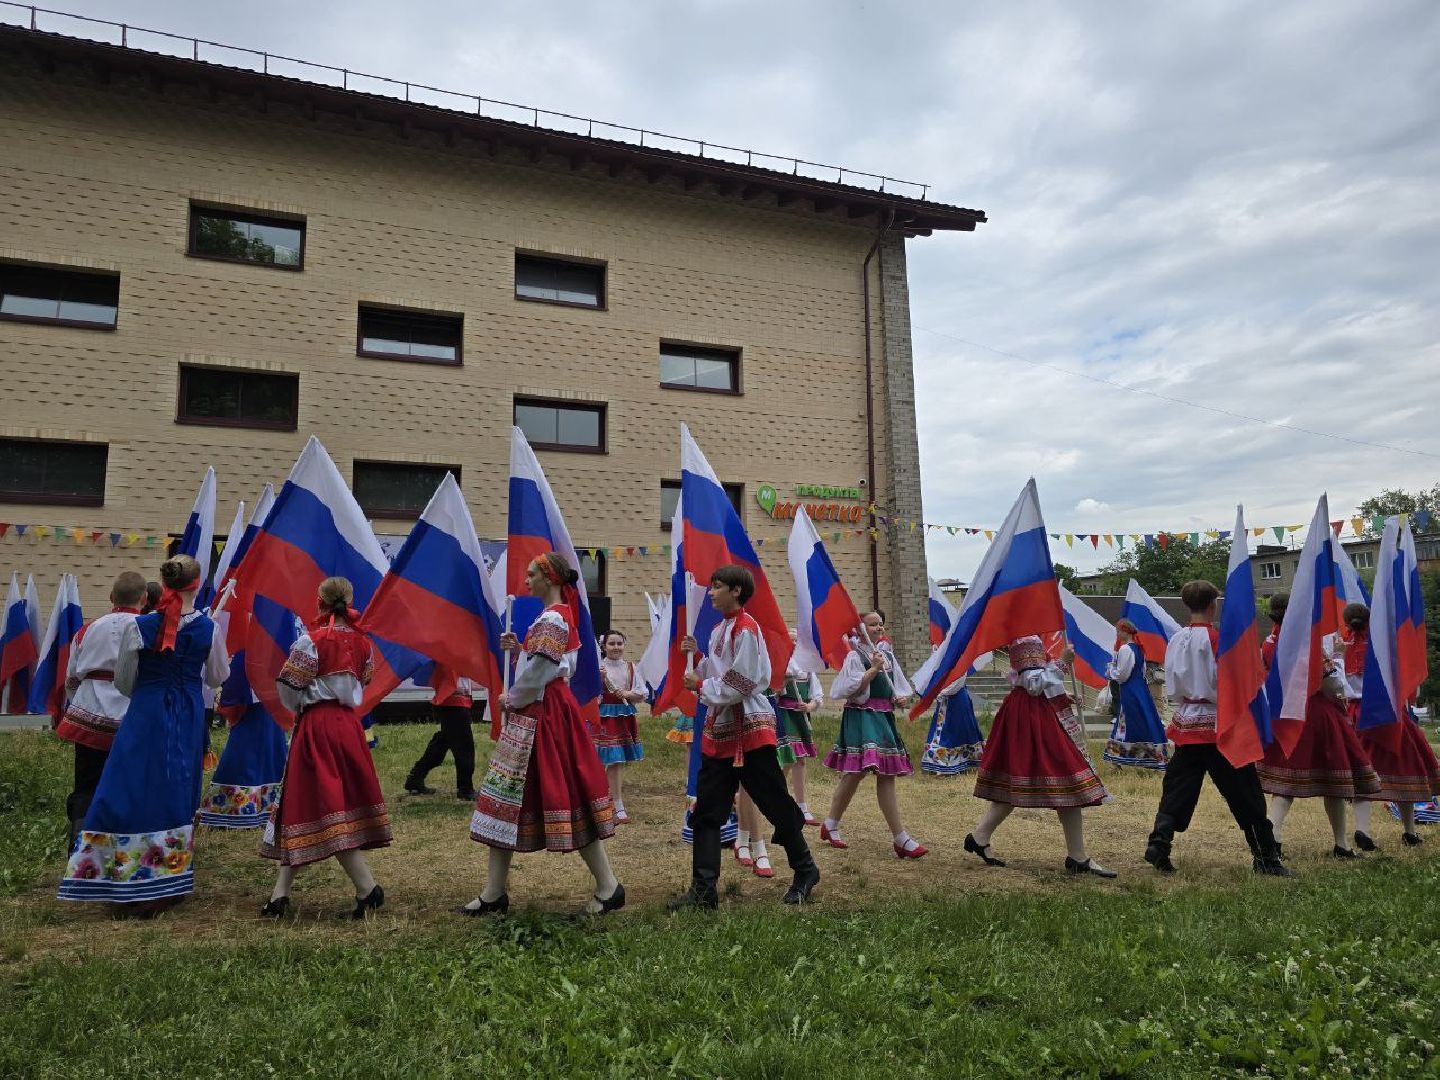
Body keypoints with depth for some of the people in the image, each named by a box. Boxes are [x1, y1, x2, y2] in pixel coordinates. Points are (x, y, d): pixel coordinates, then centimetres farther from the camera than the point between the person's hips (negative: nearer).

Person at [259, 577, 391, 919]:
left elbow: (288, 687, -7)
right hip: (349, 723, 6)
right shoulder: (363, 643, 4)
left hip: (315, 725, -6)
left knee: (308, 807, -2)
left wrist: (300, 709, 13)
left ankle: (367, 888, -7)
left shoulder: (311, 641, -11)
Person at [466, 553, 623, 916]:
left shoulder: (550, 619, -18)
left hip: (539, 714, -10)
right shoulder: (561, 614, 13)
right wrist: (518, 648, 7)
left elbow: (537, 676, -20)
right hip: (550, 708, 10)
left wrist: (511, 700, -6)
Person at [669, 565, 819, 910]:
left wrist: (700, 686, -11)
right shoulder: (720, 629, 12)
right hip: (720, 730, 9)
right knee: (707, 811, 4)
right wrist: (697, 657, 3)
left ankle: (805, 871, 26)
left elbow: (739, 685, -20)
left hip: (750, 729, -9)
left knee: (776, 804, 5)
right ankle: (704, 889, 8)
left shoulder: (746, 628, -15)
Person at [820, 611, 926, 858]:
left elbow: (898, 687, 25)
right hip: (862, 717, -7)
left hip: (884, 717, 8)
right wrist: (874, 668, -18)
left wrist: (902, 698, 4)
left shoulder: (887, 654, 15)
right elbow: (853, 689, -16)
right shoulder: (855, 655, -6)